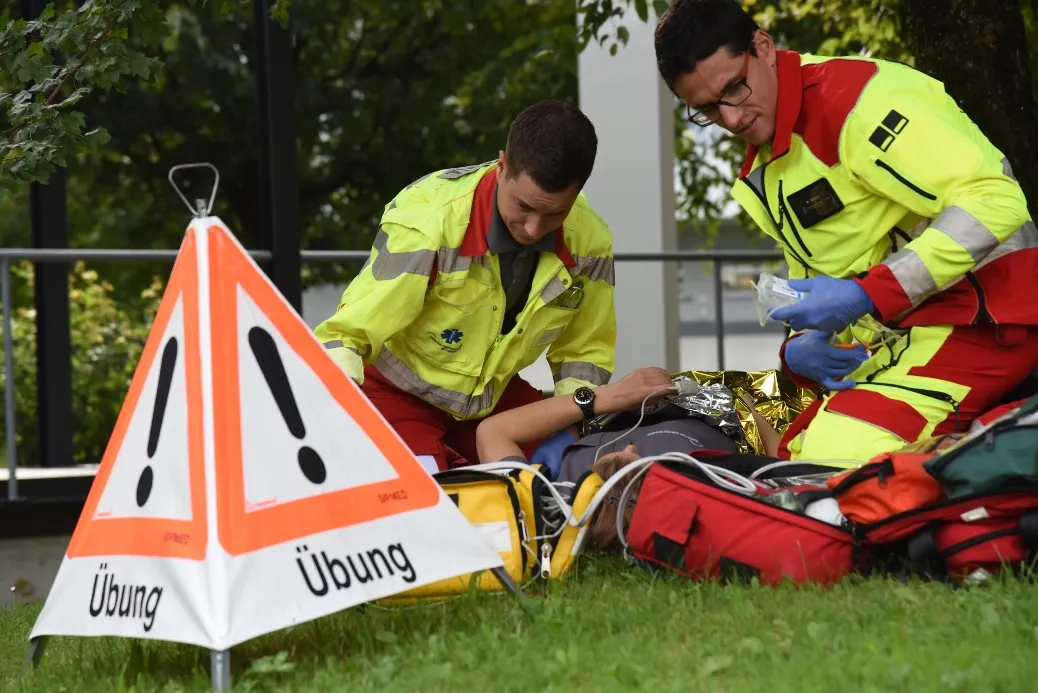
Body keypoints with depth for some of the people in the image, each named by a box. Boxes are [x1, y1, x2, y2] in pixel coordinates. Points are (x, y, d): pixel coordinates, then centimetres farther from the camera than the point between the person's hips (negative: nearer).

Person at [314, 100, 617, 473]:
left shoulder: (589, 242, -16)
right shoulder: (429, 217, -31)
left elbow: (584, 354, 3)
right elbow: (343, 334, -26)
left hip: (494, 396, 5)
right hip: (398, 390, -5)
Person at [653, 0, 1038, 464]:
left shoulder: (853, 97, -16)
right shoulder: (760, 176, 14)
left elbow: (995, 199, -24)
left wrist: (866, 295, -25)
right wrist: (799, 348, -4)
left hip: (980, 317, -10)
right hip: (896, 339, 10)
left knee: (837, 456, -26)